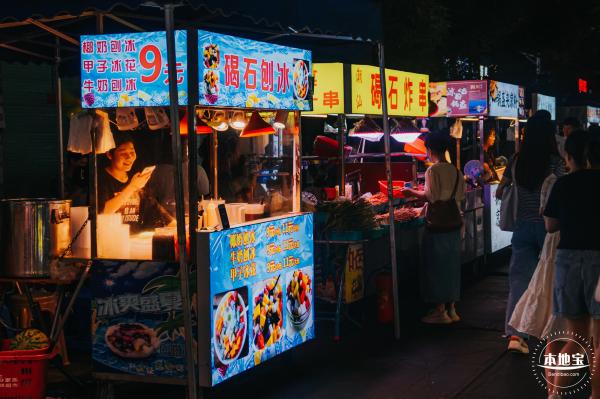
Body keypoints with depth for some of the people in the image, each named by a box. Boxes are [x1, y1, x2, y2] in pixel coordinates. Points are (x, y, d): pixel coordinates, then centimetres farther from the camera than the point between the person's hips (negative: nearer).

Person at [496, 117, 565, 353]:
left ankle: (515, 333, -13)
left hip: (522, 227, 2)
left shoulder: (516, 161, 1)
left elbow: (499, 193, 12)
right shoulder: (555, 162, -9)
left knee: (519, 279, 0)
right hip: (548, 225, -2)